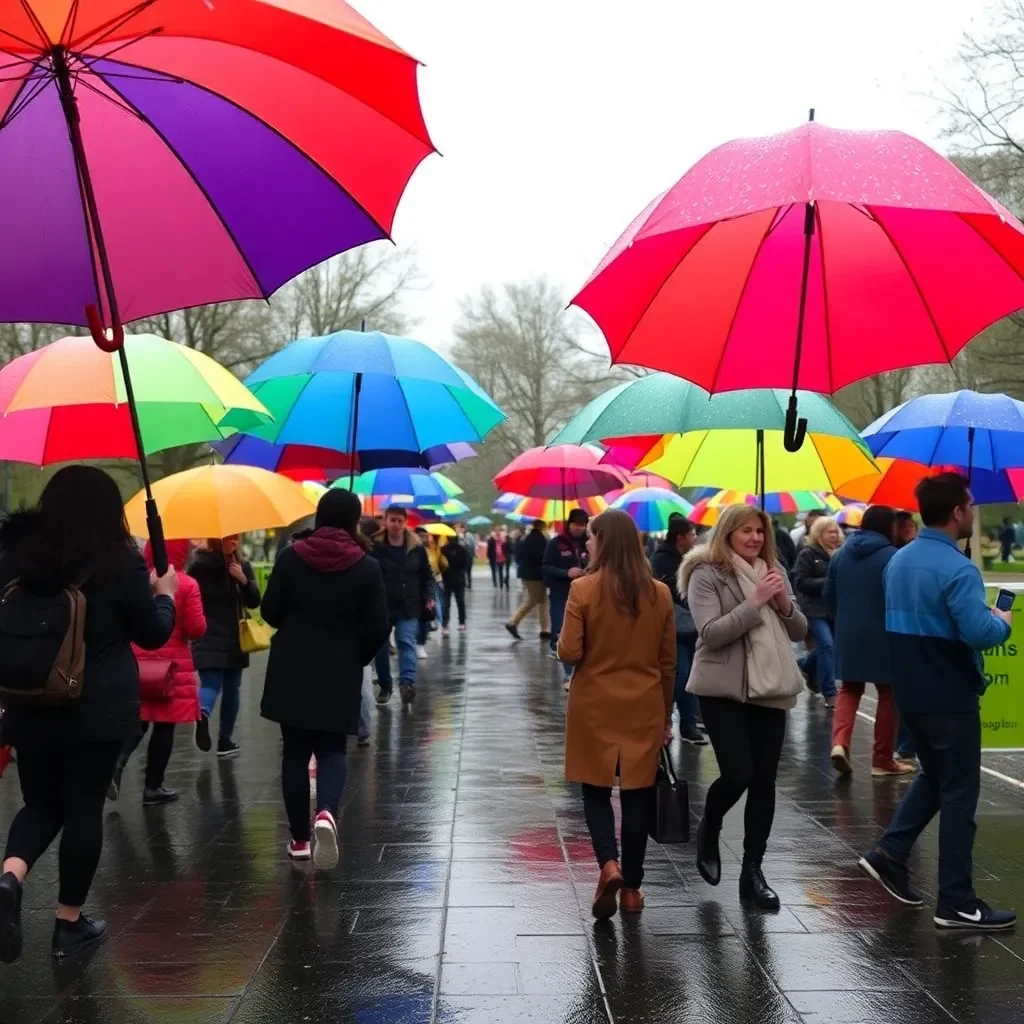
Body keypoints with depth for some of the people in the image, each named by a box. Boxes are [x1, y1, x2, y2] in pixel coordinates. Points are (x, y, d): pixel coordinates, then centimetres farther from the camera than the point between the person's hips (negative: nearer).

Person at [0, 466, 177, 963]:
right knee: (83, 808, 6)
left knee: (41, 803, 15)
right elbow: (153, 633, -1)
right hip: (99, 707, -3)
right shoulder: (120, 560, -9)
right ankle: (69, 921, 13)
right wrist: (165, 594, 16)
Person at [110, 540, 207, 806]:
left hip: (137, 661, 4)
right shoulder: (187, 584, -11)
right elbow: (197, 629, -11)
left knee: (138, 721, 15)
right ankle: (153, 787, 10)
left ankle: (117, 762, -11)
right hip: (172, 664, -4)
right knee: (164, 726, 5)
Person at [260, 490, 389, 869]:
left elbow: (270, 613, -1)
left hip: (291, 673, 1)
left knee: (295, 752, 11)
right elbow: (378, 628, -8)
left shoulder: (290, 558, -5)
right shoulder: (367, 568, -7)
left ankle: (299, 837, 14)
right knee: (332, 749, 10)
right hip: (339, 675, -1)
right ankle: (327, 811, -18)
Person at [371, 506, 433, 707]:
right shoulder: (375, 547, -5)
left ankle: (407, 683, -32)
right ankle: (385, 686, 25)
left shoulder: (417, 548, 4)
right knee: (380, 647, 8)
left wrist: (429, 598, 2)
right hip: (381, 606, 0)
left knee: (407, 643, -16)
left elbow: (427, 576, 13)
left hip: (408, 607, 0)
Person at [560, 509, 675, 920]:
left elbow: (569, 652, -13)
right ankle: (631, 887, 16)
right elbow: (668, 662, 6)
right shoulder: (659, 594, 0)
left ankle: (609, 865, -10)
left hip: (594, 709, -2)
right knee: (636, 795, 10)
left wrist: (568, 639, 9)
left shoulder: (583, 590, -12)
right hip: (644, 709, 3)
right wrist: (666, 714, 15)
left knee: (596, 791, 11)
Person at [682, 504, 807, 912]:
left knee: (764, 780, 4)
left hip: (770, 688, 5)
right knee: (738, 775, -11)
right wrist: (755, 602, -21)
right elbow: (711, 633, -18)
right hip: (724, 689, -5)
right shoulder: (707, 574, -7)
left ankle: (753, 871, 14)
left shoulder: (774, 571, 10)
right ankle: (708, 830, 22)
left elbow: (799, 631, 12)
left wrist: (785, 604, -7)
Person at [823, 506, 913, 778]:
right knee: (888, 694, 8)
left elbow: (828, 595, 10)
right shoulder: (892, 556, -13)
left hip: (848, 634, 5)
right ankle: (882, 760, 12)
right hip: (883, 635, -5)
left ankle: (839, 742, -7)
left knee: (849, 689, 16)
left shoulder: (841, 553, 6)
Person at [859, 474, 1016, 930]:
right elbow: (979, 633, -28)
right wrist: (1003, 622, -8)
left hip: (910, 692, 8)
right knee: (959, 794, 0)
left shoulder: (899, 560, 8)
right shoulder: (956, 567, -20)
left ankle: (889, 854, 16)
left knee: (933, 777, 23)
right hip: (950, 697, -8)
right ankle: (956, 903, 5)